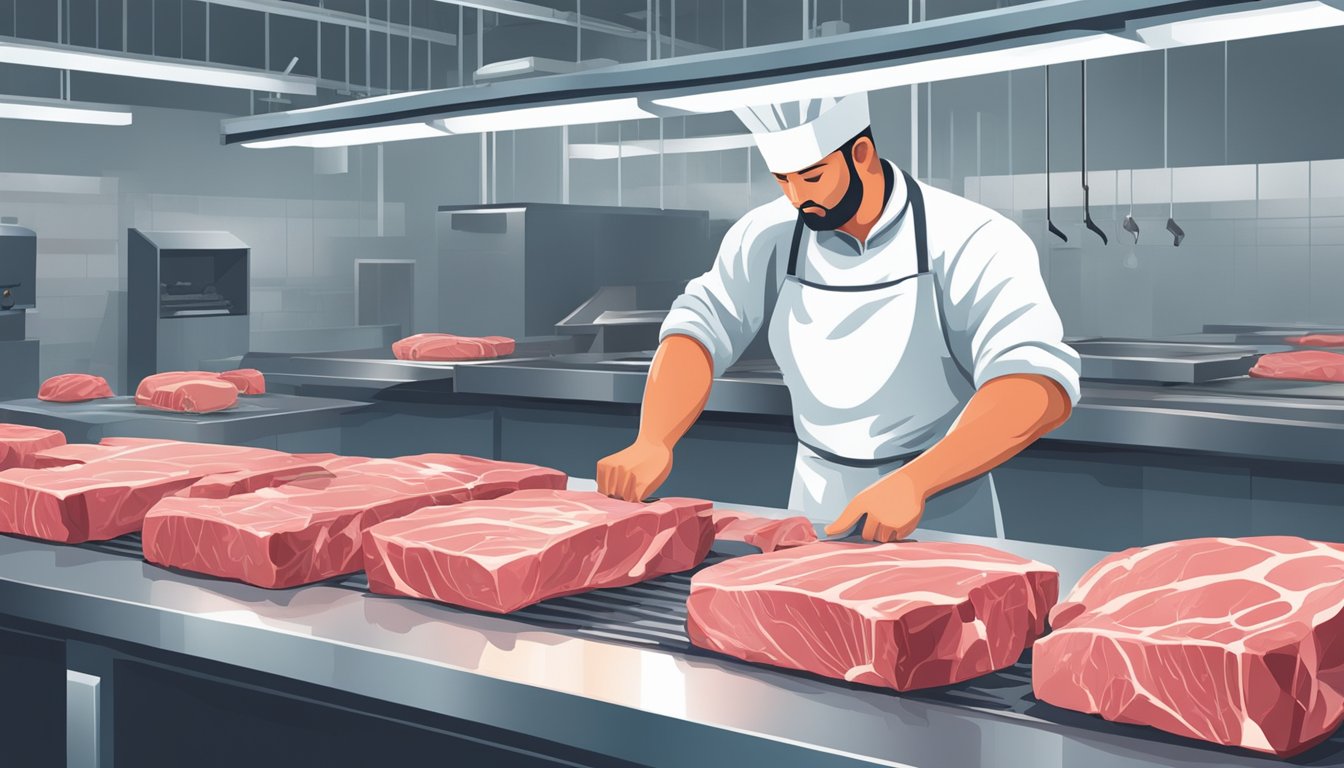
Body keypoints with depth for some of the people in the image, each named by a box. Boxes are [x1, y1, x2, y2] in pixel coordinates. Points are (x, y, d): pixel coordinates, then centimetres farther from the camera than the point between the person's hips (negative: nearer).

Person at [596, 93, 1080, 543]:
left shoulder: (971, 243, -18)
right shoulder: (770, 238, -4)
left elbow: (1038, 383, -30)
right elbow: (701, 327, -11)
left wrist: (911, 483, -42)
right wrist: (653, 443, -30)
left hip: (942, 513, -3)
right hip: (815, 509, 4)